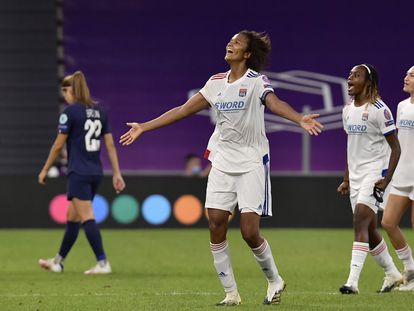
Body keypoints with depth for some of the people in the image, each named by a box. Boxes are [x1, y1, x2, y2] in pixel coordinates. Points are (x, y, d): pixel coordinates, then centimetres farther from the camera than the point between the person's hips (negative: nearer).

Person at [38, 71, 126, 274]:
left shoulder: (71, 111, -10)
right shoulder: (99, 111, 10)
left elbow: (58, 145, -7)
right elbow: (110, 144, 9)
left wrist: (45, 170, 4)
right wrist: (117, 173, 10)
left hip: (78, 173, -8)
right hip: (96, 173, 8)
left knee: (87, 218, -9)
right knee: (72, 217, 17)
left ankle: (103, 263, -16)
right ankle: (58, 261, 27)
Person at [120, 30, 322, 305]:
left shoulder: (257, 81, -7)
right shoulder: (216, 82, 9)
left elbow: (275, 103, -27)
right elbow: (184, 110, 15)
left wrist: (300, 120, -48)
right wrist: (144, 127, 16)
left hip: (252, 164, -5)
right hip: (222, 162, 5)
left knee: (250, 232, -11)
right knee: (216, 226, -5)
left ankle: (274, 280, 15)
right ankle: (231, 293, 5)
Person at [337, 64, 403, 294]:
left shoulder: (379, 109, -12)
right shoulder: (348, 110, 12)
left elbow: (395, 147, -11)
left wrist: (386, 180, -18)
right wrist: (347, 180, 17)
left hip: (375, 174, -8)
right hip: (356, 176, 8)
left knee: (360, 221, -20)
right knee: (369, 230, 12)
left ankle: (353, 281, -26)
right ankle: (392, 273, 30)